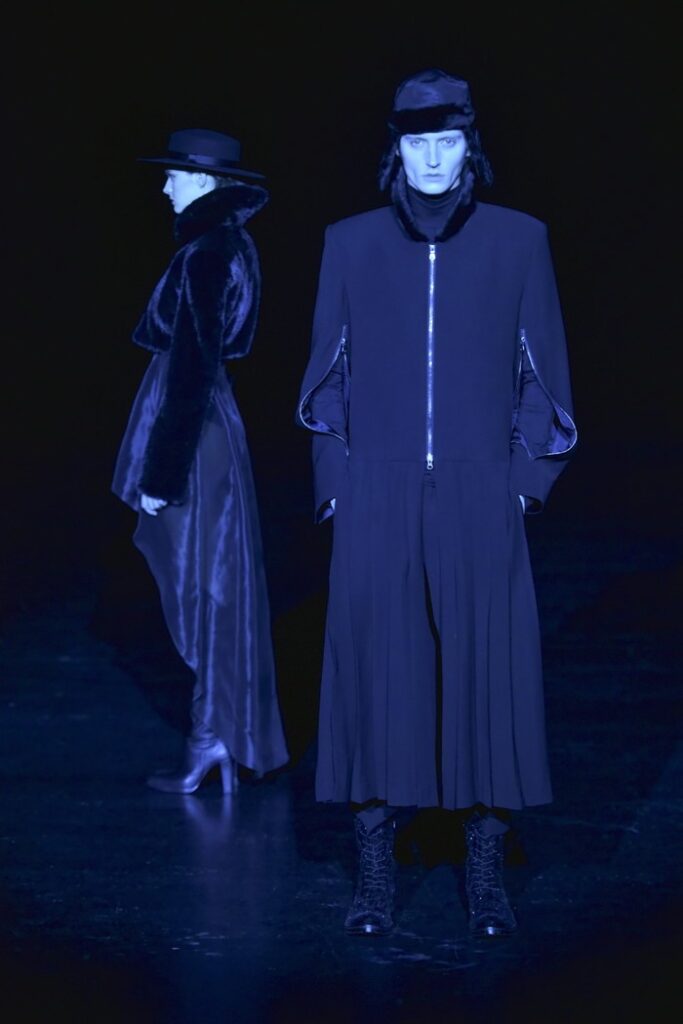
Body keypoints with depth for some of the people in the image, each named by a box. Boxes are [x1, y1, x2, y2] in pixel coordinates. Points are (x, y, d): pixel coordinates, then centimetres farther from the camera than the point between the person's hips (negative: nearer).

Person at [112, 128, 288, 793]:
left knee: (200, 583, -2)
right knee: (208, 583, 13)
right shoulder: (225, 243, 12)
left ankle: (213, 738, 7)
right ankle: (217, 737, 21)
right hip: (208, 425, 10)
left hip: (192, 435, -10)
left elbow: (192, 369, -21)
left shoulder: (205, 256, -18)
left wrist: (161, 472, -19)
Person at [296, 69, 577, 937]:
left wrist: (529, 483, 0)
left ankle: (485, 876, 10)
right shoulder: (351, 244, 6)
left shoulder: (518, 241, 4)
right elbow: (327, 374, 9)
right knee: (373, 671, 0)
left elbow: (545, 370, 6)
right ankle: (374, 876, 9)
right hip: (377, 502, 1)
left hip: (479, 499, 0)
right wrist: (335, 489, 3)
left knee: (485, 672, 0)